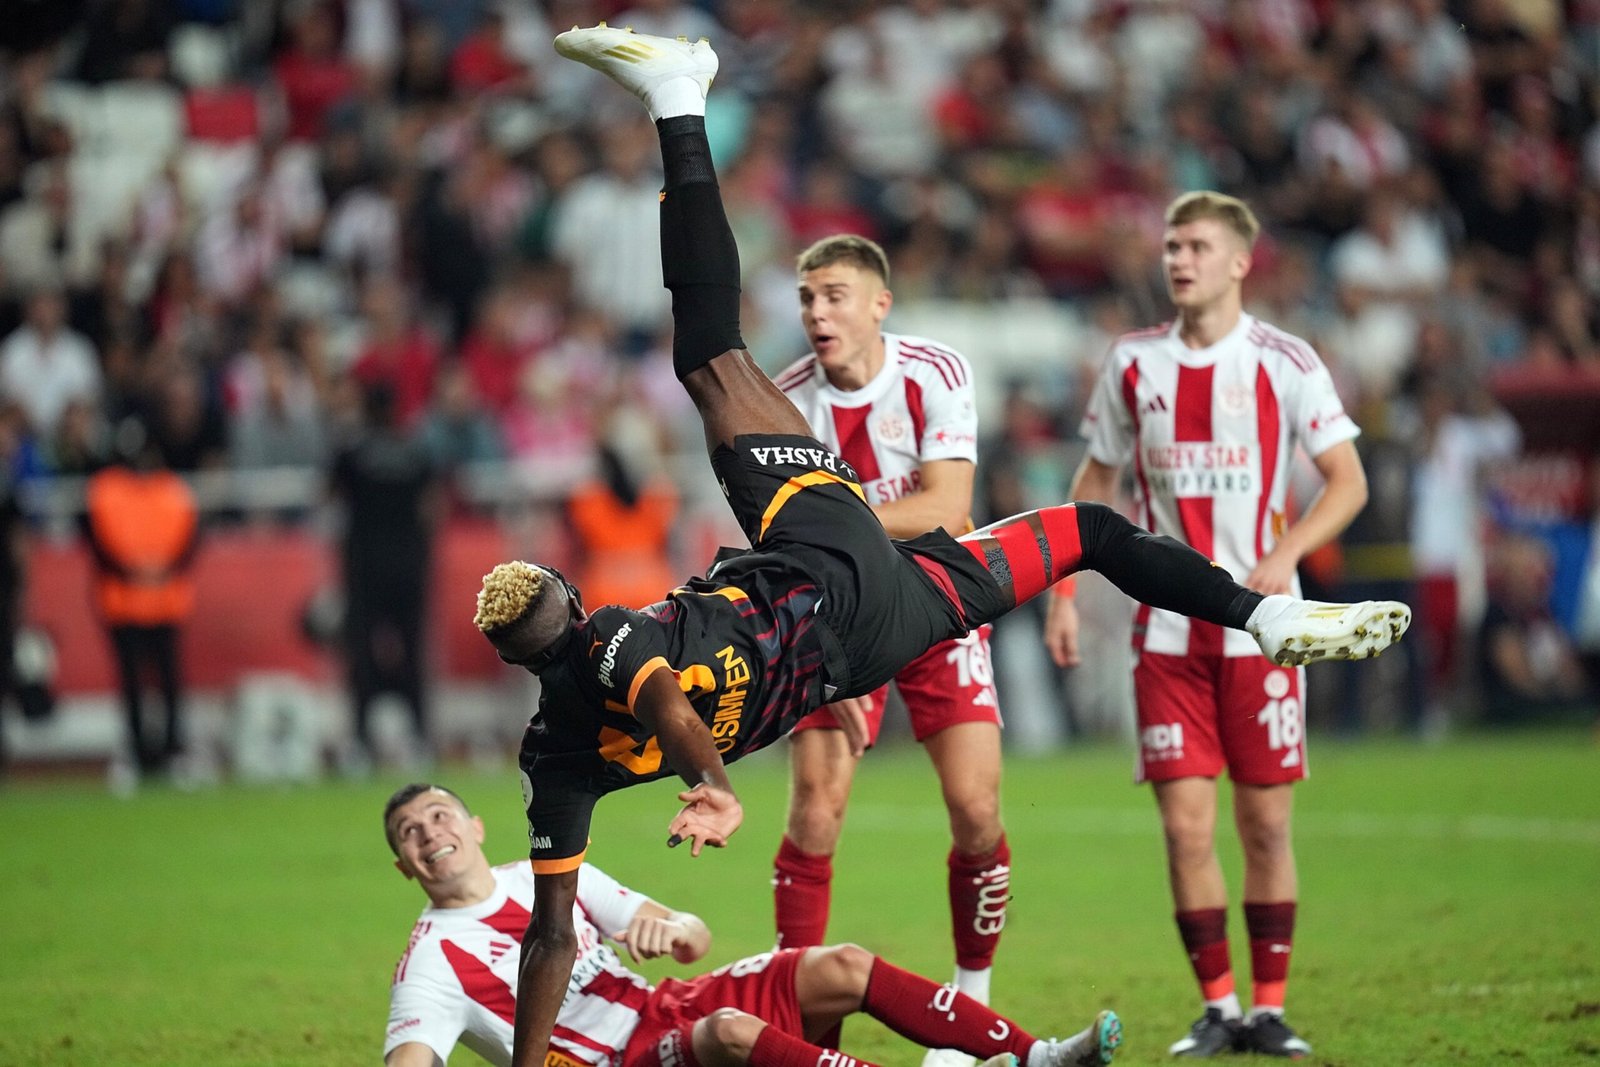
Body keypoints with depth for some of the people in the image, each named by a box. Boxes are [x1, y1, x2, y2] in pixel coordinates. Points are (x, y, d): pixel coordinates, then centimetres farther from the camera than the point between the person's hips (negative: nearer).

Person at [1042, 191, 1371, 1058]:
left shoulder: (1284, 363, -3)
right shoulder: (1133, 363, 7)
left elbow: (1347, 482, -2)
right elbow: (1095, 480, 16)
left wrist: (1284, 554, -18)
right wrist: (1062, 592, 8)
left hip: (1259, 625, -2)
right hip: (1167, 628, 2)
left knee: (1266, 823, 0)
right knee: (1185, 825, -4)